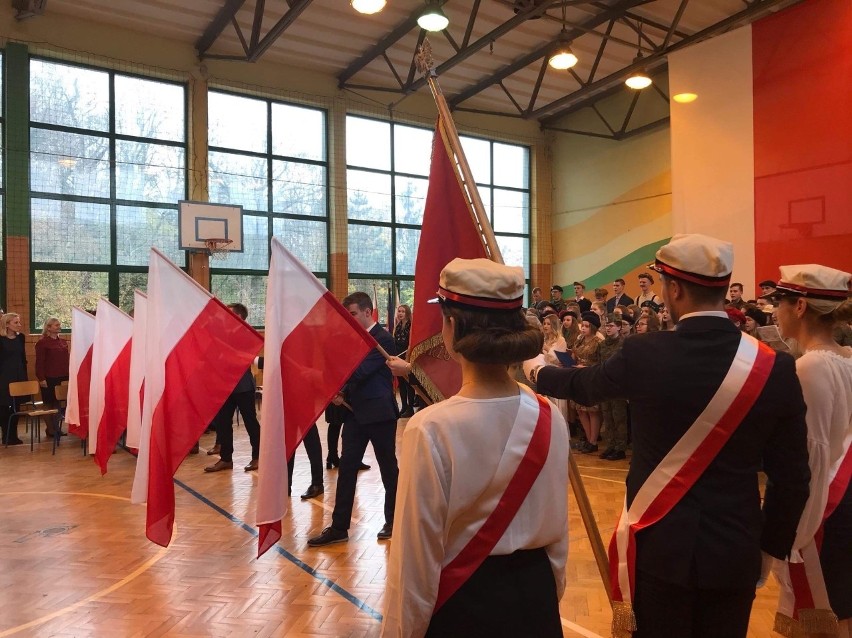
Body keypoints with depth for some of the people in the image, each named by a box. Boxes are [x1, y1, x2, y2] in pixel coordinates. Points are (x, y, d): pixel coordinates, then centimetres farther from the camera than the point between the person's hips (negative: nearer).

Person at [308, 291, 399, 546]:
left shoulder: (383, 339, -13)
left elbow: (361, 371, -23)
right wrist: (343, 394, -1)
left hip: (379, 412, -7)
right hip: (356, 412, 7)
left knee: (388, 467, 8)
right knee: (346, 467, 4)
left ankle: (393, 521, 24)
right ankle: (339, 527, 10)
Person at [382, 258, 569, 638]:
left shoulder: (432, 429, -24)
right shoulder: (549, 419, -9)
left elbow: (416, 559, -17)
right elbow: (558, 531, 4)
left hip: (461, 605, -4)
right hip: (534, 595, 5)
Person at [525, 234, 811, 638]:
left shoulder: (643, 355, -13)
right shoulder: (775, 368, -8)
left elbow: (581, 386, 7)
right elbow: (792, 477, -2)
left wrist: (534, 370, 27)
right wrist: (771, 546, 13)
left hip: (660, 543, -2)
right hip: (736, 550, 2)